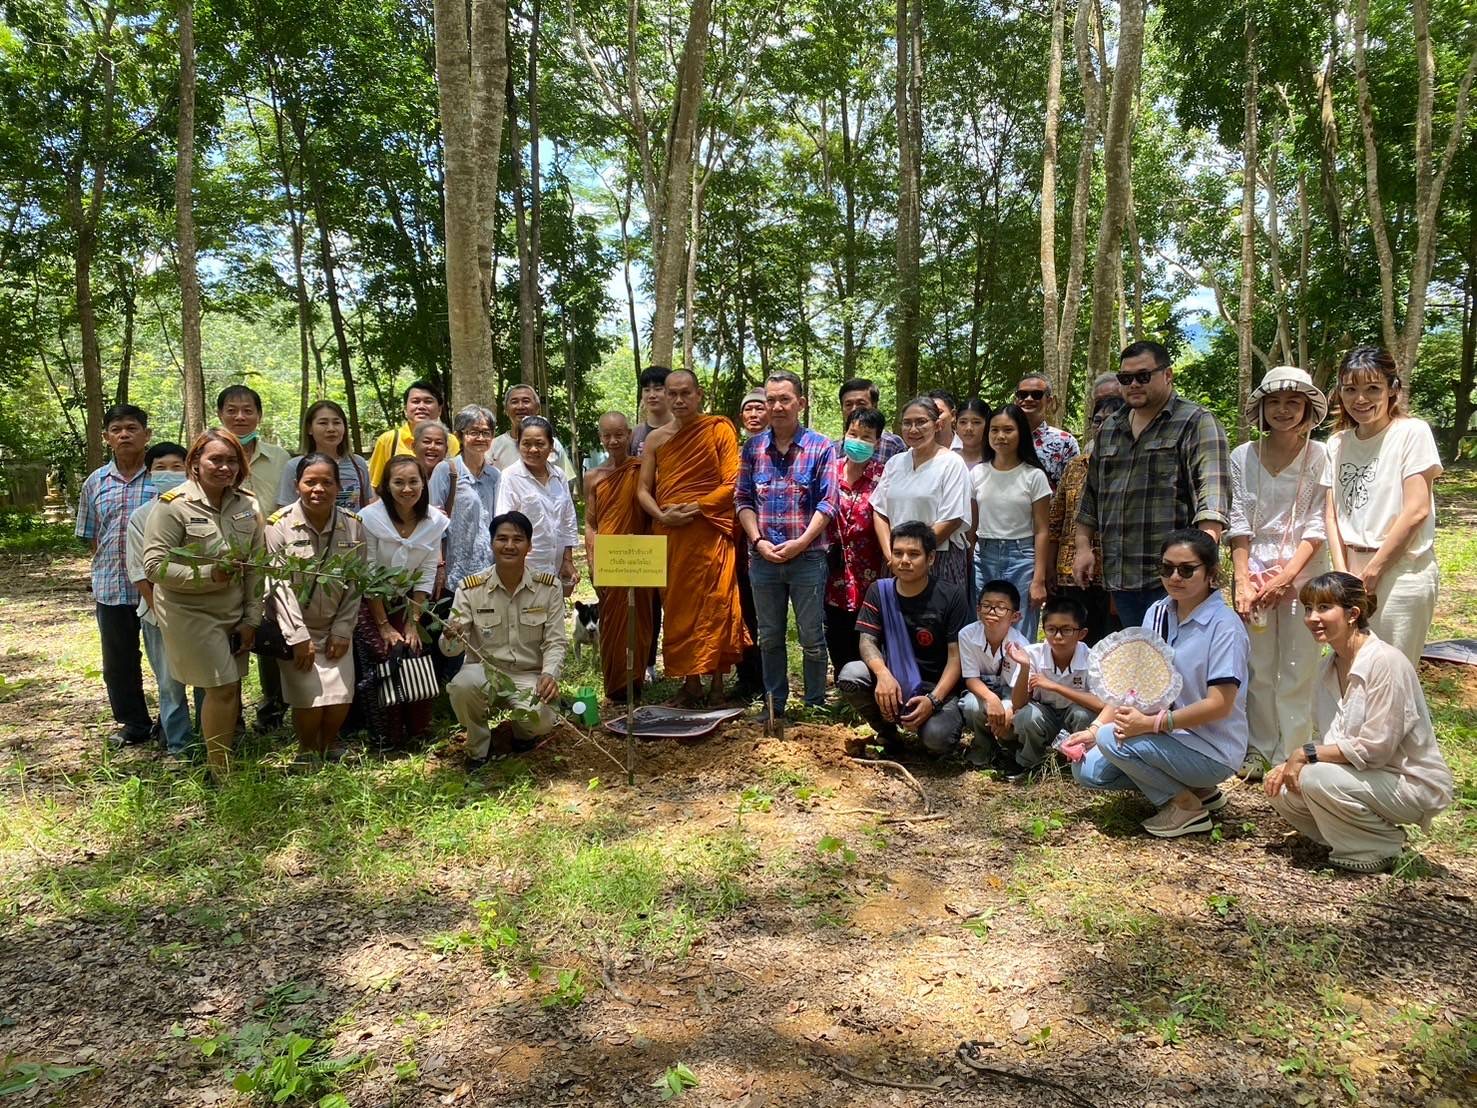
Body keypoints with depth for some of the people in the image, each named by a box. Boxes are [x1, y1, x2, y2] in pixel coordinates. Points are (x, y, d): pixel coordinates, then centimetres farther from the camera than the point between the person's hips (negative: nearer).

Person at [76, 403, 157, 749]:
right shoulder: (95, 482, 8)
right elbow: (92, 536, 16)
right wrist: (106, 567, 6)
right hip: (110, 588, 4)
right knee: (119, 662, 14)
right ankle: (133, 724, 29)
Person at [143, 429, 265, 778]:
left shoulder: (248, 505, 3)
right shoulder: (174, 505, -12)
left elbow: (255, 566, 5)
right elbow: (155, 565, -15)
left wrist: (251, 618, 3)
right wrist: (206, 575, -25)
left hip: (233, 613, 5)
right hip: (190, 613, -5)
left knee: (231, 687, 8)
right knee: (223, 687, -5)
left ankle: (224, 760, 24)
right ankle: (221, 775, 8)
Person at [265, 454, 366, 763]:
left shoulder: (353, 525, -3)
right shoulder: (280, 524, -12)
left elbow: (355, 583, 0)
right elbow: (280, 584, -12)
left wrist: (342, 631, -4)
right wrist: (298, 637, -14)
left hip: (336, 628, 3)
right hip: (294, 627, -3)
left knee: (341, 700, -4)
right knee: (309, 700, -12)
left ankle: (328, 749, 26)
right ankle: (306, 752, 17)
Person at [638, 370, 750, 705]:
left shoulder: (719, 429, 1)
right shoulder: (656, 438, 13)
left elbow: (732, 483, -6)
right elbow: (643, 490, 12)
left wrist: (695, 507, -15)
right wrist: (661, 515, -7)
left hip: (710, 531, -4)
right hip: (668, 534, 4)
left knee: (714, 606, -3)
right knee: (677, 609, 5)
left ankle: (716, 681, 5)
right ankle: (690, 681, 13)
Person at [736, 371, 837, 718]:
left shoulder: (820, 447, -3)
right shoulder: (753, 447, 7)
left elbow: (828, 503, -7)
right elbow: (743, 499, 7)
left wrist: (800, 543, -14)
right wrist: (758, 541, -6)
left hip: (807, 557, -3)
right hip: (763, 557, 3)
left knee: (812, 638, 4)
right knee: (769, 637, 12)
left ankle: (815, 709, 17)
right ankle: (774, 706, 24)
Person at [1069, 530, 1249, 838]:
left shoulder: (1224, 626, -18)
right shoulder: (1157, 613, 2)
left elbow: (1219, 705, -22)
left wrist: (1151, 723, -31)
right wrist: (1094, 728, -8)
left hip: (1212, 751, -8)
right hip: (1166, 734, 8)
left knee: (1114, 739, -27)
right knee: (1087, 769, -4)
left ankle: (1187, 806, -4)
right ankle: (1195, 789, 9)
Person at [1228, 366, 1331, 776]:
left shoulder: (1320, 457, -2)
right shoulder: (1243, 456, 4)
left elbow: (1317, 526, -6)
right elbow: (1238, 523, 0)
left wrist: (1285, 577, -15)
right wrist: (1242, 581, -9)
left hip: (1304, 572, -1)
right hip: (1253, 569, 2)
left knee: (1297, 671, 1)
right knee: (1257, 666, 5)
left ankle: (1292, 755, 12)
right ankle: (1258, 750, 18)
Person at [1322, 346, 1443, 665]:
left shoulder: (1412, 432, -7)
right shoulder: (1338, 443, 8)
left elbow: (1416, 511, -12)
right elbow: (1333, 513, 5)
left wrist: (1371, 572, -11)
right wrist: (1343, 574, -5)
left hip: (1401, 569, -5)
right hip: (1354, 568, 5)